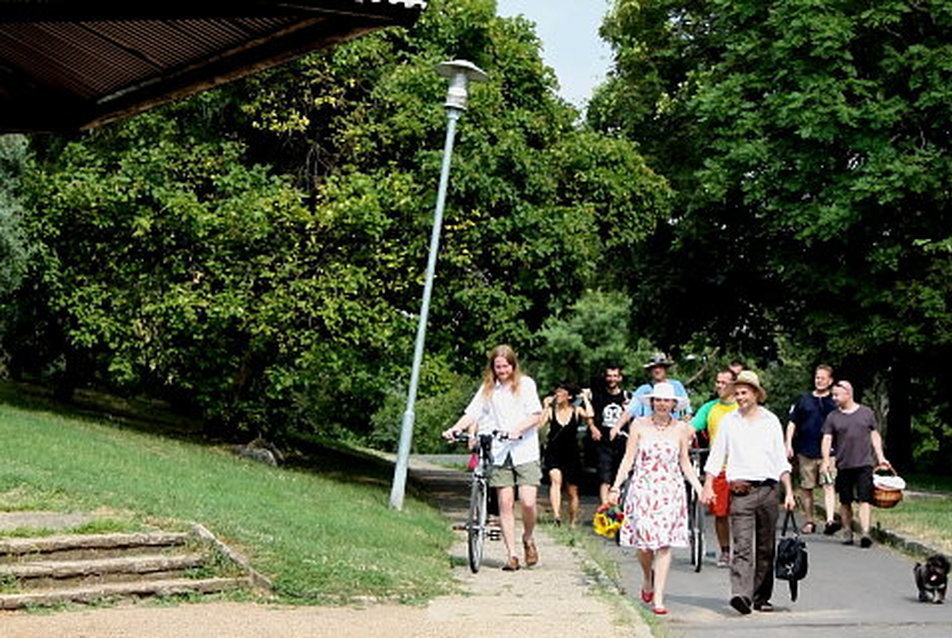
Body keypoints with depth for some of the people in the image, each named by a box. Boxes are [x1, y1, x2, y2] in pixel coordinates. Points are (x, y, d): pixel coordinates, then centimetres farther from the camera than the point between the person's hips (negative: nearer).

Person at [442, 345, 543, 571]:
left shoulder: (525, 383, 4)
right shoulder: (488, 388, 13)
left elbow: (535, 415, -4)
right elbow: (473, 412, 5)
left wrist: (517, 429, -21)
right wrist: (455, 429, -13)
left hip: (525, 451, -2)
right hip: (498, 452, 2)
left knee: (528, 502, -11)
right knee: (505, 503, -1)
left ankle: (528, 539, 18)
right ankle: (511, 555, 5)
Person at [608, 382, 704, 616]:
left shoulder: (679, 429, 7)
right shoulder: (639, 425, 2)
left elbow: (685, 463, 14)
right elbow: (628, 459, 3)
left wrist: (700, 488, 5)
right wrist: (616, 487, -4)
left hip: (671, 491, 1)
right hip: (643, 489, -1)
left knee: (665, 544, -5)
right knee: (644, 542, -3)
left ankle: (658, 598, -1)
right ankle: (647, 579, 30)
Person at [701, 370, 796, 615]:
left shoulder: (771, 421, 9)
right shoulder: (728, 422, 8)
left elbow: (781, 460, 11)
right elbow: (716, 456, 8)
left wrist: (788, 492, 5)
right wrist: (708, 486, -4)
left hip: (768, 489, 2)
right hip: (740, 491, -2)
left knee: (766, 547, 7)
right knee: (741, 546, -13)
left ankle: (761, 597, 16)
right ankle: (741, 594, -24)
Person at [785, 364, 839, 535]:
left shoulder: (835, 402, 6)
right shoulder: (804, 399, 10)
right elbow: (792, 423, 12)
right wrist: (789, 444, 3)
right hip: (806, 451, 2)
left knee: (828, 485, -15)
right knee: (806, 487, 8)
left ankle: (830, 520, -24)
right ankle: (809, 522, 18)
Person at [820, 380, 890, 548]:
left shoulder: (866, 413, 8)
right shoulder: (832, 417, 6)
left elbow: (875, 435, 15)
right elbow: (827, 439, 1)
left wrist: (880, 457, 9)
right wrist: (826, 460, -13)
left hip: (864, 464, -1)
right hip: (843, 466, 1)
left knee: (865, 500, -11)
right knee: (845, 502, 6)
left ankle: (865, 533, -17)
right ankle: (848, 533, 18)